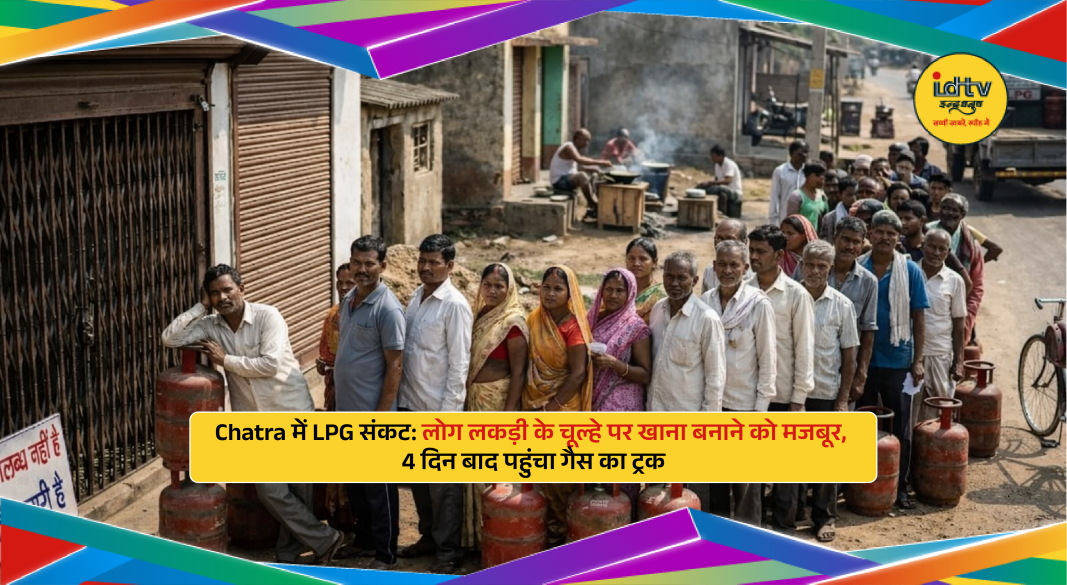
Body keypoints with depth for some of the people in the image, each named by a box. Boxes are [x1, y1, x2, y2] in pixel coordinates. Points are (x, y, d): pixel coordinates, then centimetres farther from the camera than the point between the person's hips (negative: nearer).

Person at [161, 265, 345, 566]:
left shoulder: (267, 316, -12)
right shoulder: (210, 326, 2)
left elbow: (270, 364, -21)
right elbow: (169, 339, -5)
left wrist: (225, 360, -13)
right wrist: (200, 307, -6)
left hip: (291, 412, -4)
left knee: (299, 487, 3)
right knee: (270, 489, -4)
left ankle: (289, 552, 19)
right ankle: (324, 540, 9)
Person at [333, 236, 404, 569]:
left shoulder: (388, 309, -17)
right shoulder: (348, 300, 8)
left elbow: (395, 366, -17)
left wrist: (382, 415, -18)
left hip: (372, 414, -8)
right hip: (346, 410, 8)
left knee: (378, 486, 2)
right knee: (354, 480, 18)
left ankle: (385, 554, 13)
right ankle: (364, 539, 34)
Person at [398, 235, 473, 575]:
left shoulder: (455, 306, -14)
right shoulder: (416, 297, 8)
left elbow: (459, 364, -15)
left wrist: (448, 412, -17)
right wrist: (402, 397, 11)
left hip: (439, 409, -7)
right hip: (411, 405, 7)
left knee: (444, 483, 1)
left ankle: (449, 550, 12)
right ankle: (428, 536, 31)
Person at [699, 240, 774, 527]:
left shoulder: (758, 304, -8)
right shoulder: (706, 301, 2)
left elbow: (767, 358, -7)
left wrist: (761, 406, -9)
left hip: (744, 403, -4)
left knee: (746, 481, 5)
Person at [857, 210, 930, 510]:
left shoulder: (910, 271, -2)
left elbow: (918, 317, 0)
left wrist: (918, 360, -5)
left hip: (898, 361, 0)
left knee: (900, 428, 7)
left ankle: (899, 487, 18)